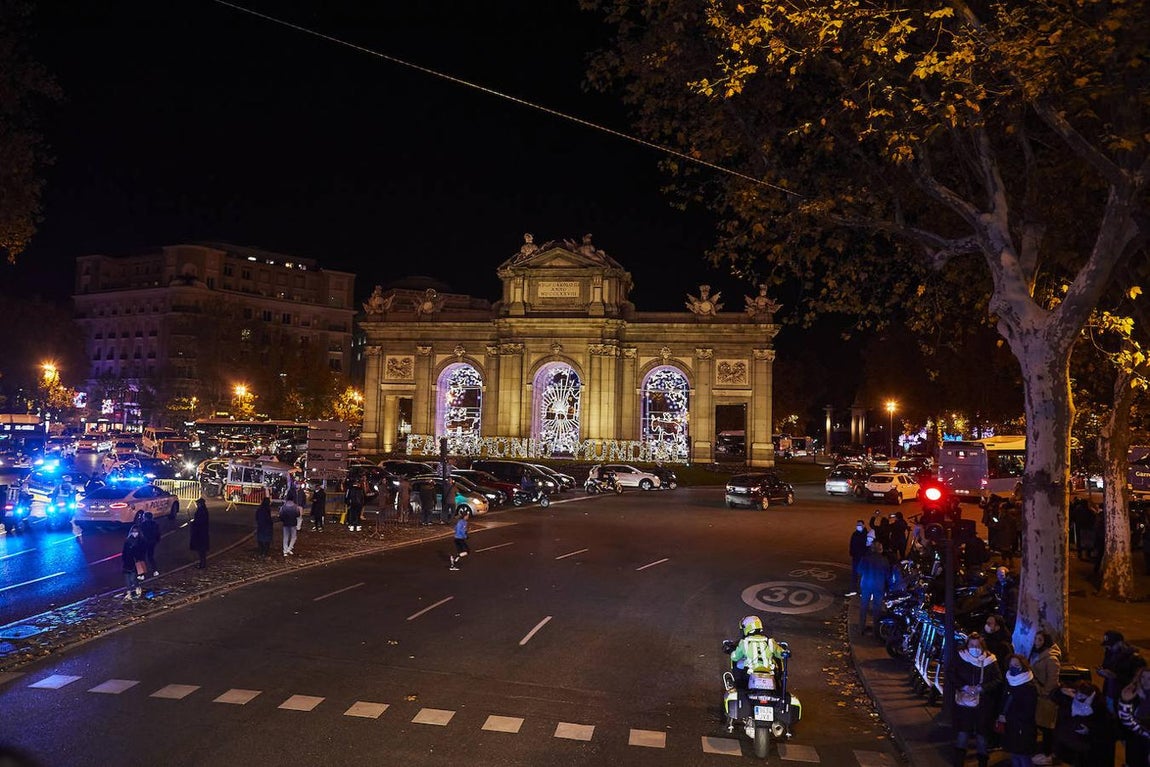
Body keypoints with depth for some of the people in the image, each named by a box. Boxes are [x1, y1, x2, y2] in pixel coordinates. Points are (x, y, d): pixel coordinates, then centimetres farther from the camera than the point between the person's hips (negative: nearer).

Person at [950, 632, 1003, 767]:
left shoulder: (990, 661, -2)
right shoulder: (960, 658, -2)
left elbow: (998, 680, -4)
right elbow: (952, 677, -2)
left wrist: (982, 688, -16)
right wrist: (964, 687, -18)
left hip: (984, 705, 0)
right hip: (963, 703, 0)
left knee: (982, 737, 10)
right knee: (962, 736, 1)